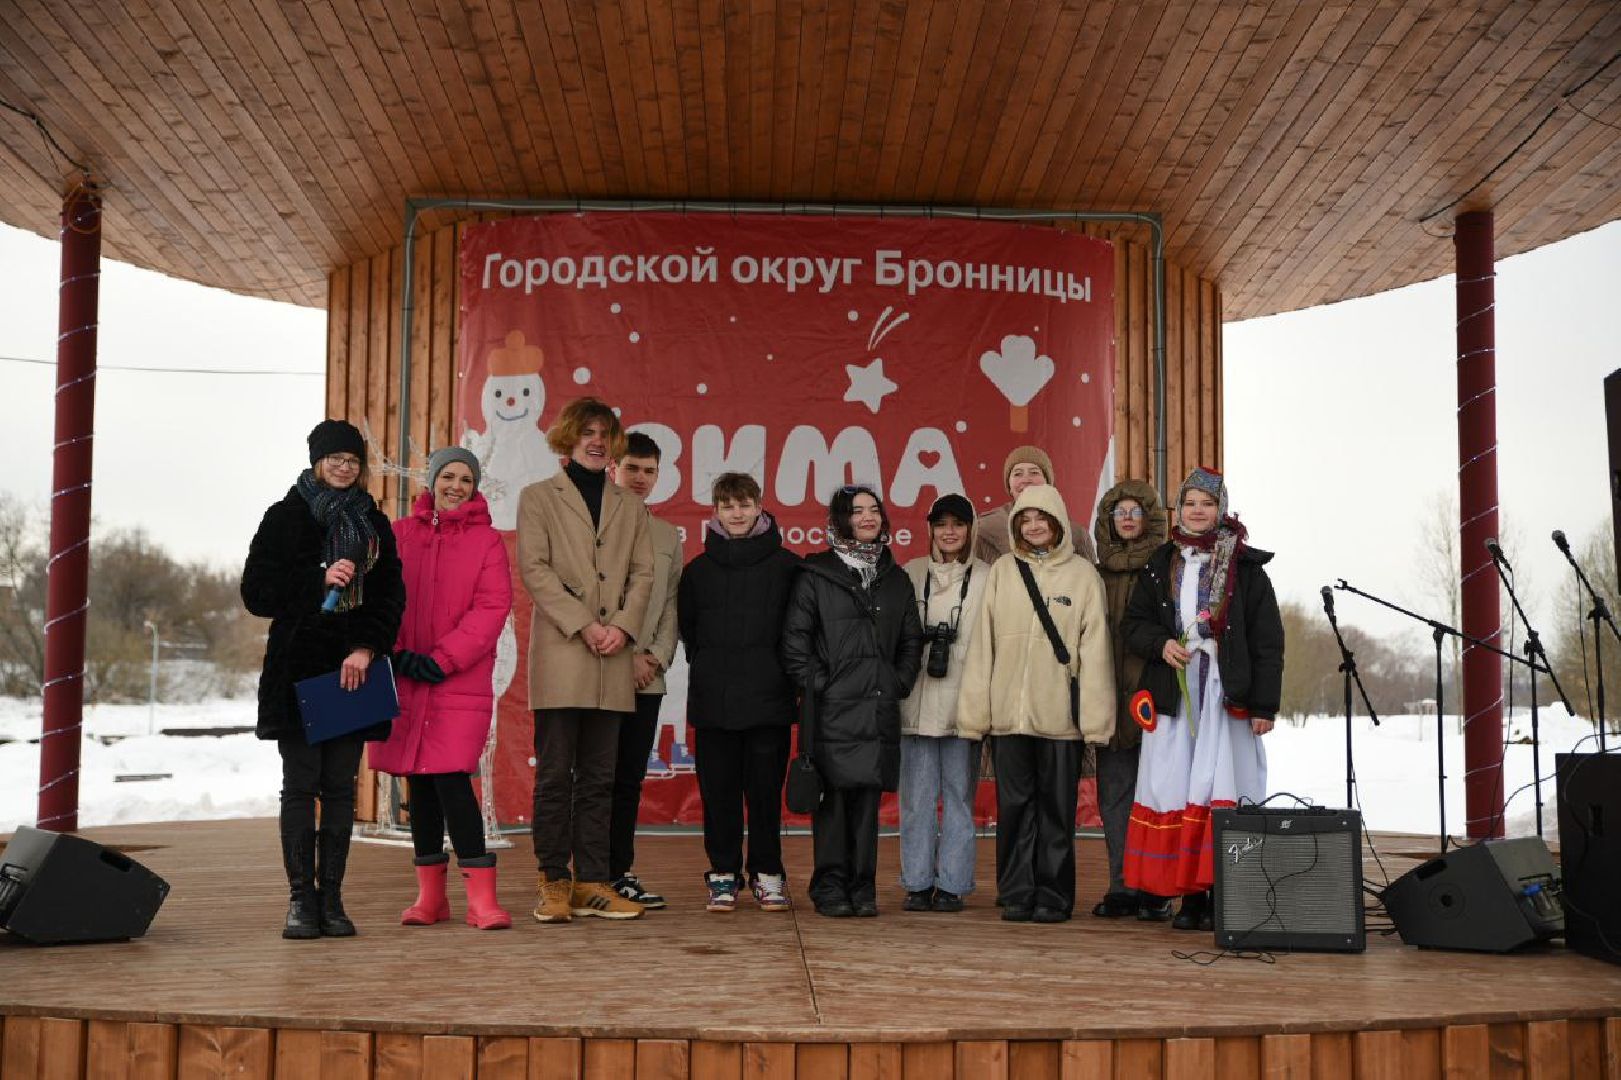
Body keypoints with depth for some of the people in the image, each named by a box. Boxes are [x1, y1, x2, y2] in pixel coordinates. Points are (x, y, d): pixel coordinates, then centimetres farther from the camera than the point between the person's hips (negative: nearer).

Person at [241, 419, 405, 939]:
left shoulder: (374, 524, 13)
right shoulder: (286, 517, 5)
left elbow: (391, 596, 6)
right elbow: (256, 593, -2)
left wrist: (367, 648, -10)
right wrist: (320, 580, -14)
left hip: (353, 669, 2)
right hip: (298, 669, -2)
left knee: (341, 787, 3)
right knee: (301, 785, -3)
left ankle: (331, 897, 7)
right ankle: (301, 898, 1)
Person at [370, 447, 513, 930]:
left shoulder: (487, 540, 3)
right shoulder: (399, 534, 9)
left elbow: (492, 607, -6)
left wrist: (442, 660, -13)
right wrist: (398, 654, -9)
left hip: (461, 680, -3)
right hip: (404, 679, 3)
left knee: (452, 779, -13)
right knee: (419, 783, 8)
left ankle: (481, 897, -9)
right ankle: (430, 895, 17)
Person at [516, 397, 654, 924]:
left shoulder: (631, 506, 19)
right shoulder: (538, 497, 8)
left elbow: (643, 573, 11)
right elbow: (534, 568, -3)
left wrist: (623, 626, -7)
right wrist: (583, 625, -13)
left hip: (613, 660, 4)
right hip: (560, 654, -3)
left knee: (599, 776, 5)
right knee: (555, 774, -3)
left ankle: (592, 882, 8)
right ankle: (554, 882, 4)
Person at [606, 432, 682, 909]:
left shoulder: (668, 537, 17)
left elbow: (671, 605, 15)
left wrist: (657, 656, -1)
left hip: (647, 677, 5)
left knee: (630, 779, 7)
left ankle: (620, 873, 13)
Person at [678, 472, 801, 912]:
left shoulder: (787, 565, 3)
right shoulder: (698, 570, 9)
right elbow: (688, 629, 16)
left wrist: (788, 674, 1)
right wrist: (707, 668, 10)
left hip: (769, 699, -2)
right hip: (713, 700, 2)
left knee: (766, 789, 2)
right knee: (718, 790, 5)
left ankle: (767, 874, 14)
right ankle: (723, 874, 14)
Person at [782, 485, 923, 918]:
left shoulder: (896, 578, 16)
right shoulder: (815, 575, 2)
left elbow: (912, 639, 19)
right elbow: (795, 638, -2)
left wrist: (900, 682, 7)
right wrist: (814, 683, -8)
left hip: (880, 710, 4)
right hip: (832, 708, -4)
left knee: (868, 798, 5)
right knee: (833, 798, -3)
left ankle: (863, 887, 11)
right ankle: (830, 886, 5)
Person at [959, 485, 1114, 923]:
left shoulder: (1082, 574, 3)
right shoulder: (1002, 571, 8)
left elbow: (1094, 648, 0)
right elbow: (983, 642, 7)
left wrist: (1094, 716, -7)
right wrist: (974, 708, 2)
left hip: (1060, 711, -2)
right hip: (1008, 710, 2)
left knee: (1056, 804, 4)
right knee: (1014, 803, 6)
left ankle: (1052, 895, 13)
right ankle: (1016, 894, 14)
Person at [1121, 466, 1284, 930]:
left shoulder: (1245, 566, 4)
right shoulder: (1161, 563, 13)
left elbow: (1267, 640, 1)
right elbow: (1133, 622, 15)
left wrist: (1265, 704, -5)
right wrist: (1160, 644, -7)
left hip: (1226, 694, -2)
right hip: (1171, 692, 3)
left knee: (1222, 788, -7)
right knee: (1170, 790, -2)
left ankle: (1218, 893, -4)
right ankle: (1161, 888, 4)